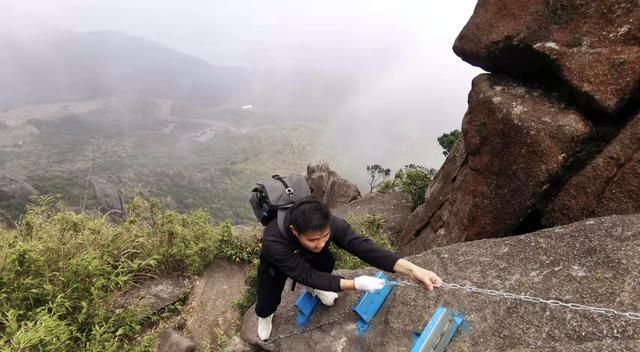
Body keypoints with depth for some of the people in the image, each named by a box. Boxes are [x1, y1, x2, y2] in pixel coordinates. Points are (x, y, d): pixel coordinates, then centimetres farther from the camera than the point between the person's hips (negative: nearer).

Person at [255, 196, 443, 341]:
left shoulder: (330, 224, -39)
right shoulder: (273, 242, -47)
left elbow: (362, 246, -40)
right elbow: (307, 275, -42)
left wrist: (411, 269, -50)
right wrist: (354, 284, -45)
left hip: (307, 256, 3)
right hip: (276, 264, -3)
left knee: (327, 262, -20)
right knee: (268, 304, -7)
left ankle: (316, 288, 17)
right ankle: (264, 315, 34)